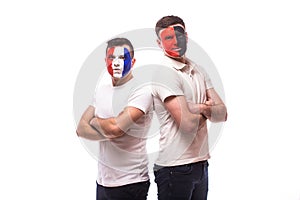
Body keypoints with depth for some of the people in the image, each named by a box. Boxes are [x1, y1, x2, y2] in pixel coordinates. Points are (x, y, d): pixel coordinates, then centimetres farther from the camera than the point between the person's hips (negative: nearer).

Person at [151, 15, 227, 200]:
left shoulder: (198, 70, 11)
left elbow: (223, 113, 4)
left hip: (201, 163, 7)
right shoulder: (164, 73, -13)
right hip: (175, 168, -7)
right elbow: (187, 123, -20)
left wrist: (198, 108, -14)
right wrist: (205, 111, 0)